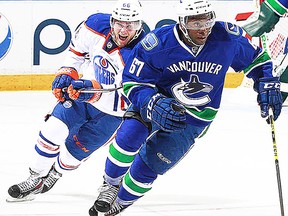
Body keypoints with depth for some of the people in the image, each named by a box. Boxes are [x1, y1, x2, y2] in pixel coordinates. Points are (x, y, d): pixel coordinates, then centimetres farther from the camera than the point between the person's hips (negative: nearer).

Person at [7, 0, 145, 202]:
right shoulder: (98, 24, -17)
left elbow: (123, 102, -32)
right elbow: (77, 51, 5)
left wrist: (93, 91, -46)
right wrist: (66, 74, -9)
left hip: (112, 110, -4)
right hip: (84, 90, 4)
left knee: (75, 149, 1)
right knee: (52, 131, -7)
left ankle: (54, 174, 34)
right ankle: (36, 179, 15)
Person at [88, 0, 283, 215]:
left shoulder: (228, 38, -20)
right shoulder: (158, 43, -24)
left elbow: (256, 58, 1)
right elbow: (132, 81, -18)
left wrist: (267, 83, -12)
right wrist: (153, 104, -36)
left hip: (193, 121, 1)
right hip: (156, 99, 0)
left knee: (147, 165, -4)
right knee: (129, 136, -28)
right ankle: (111, 185, 1)